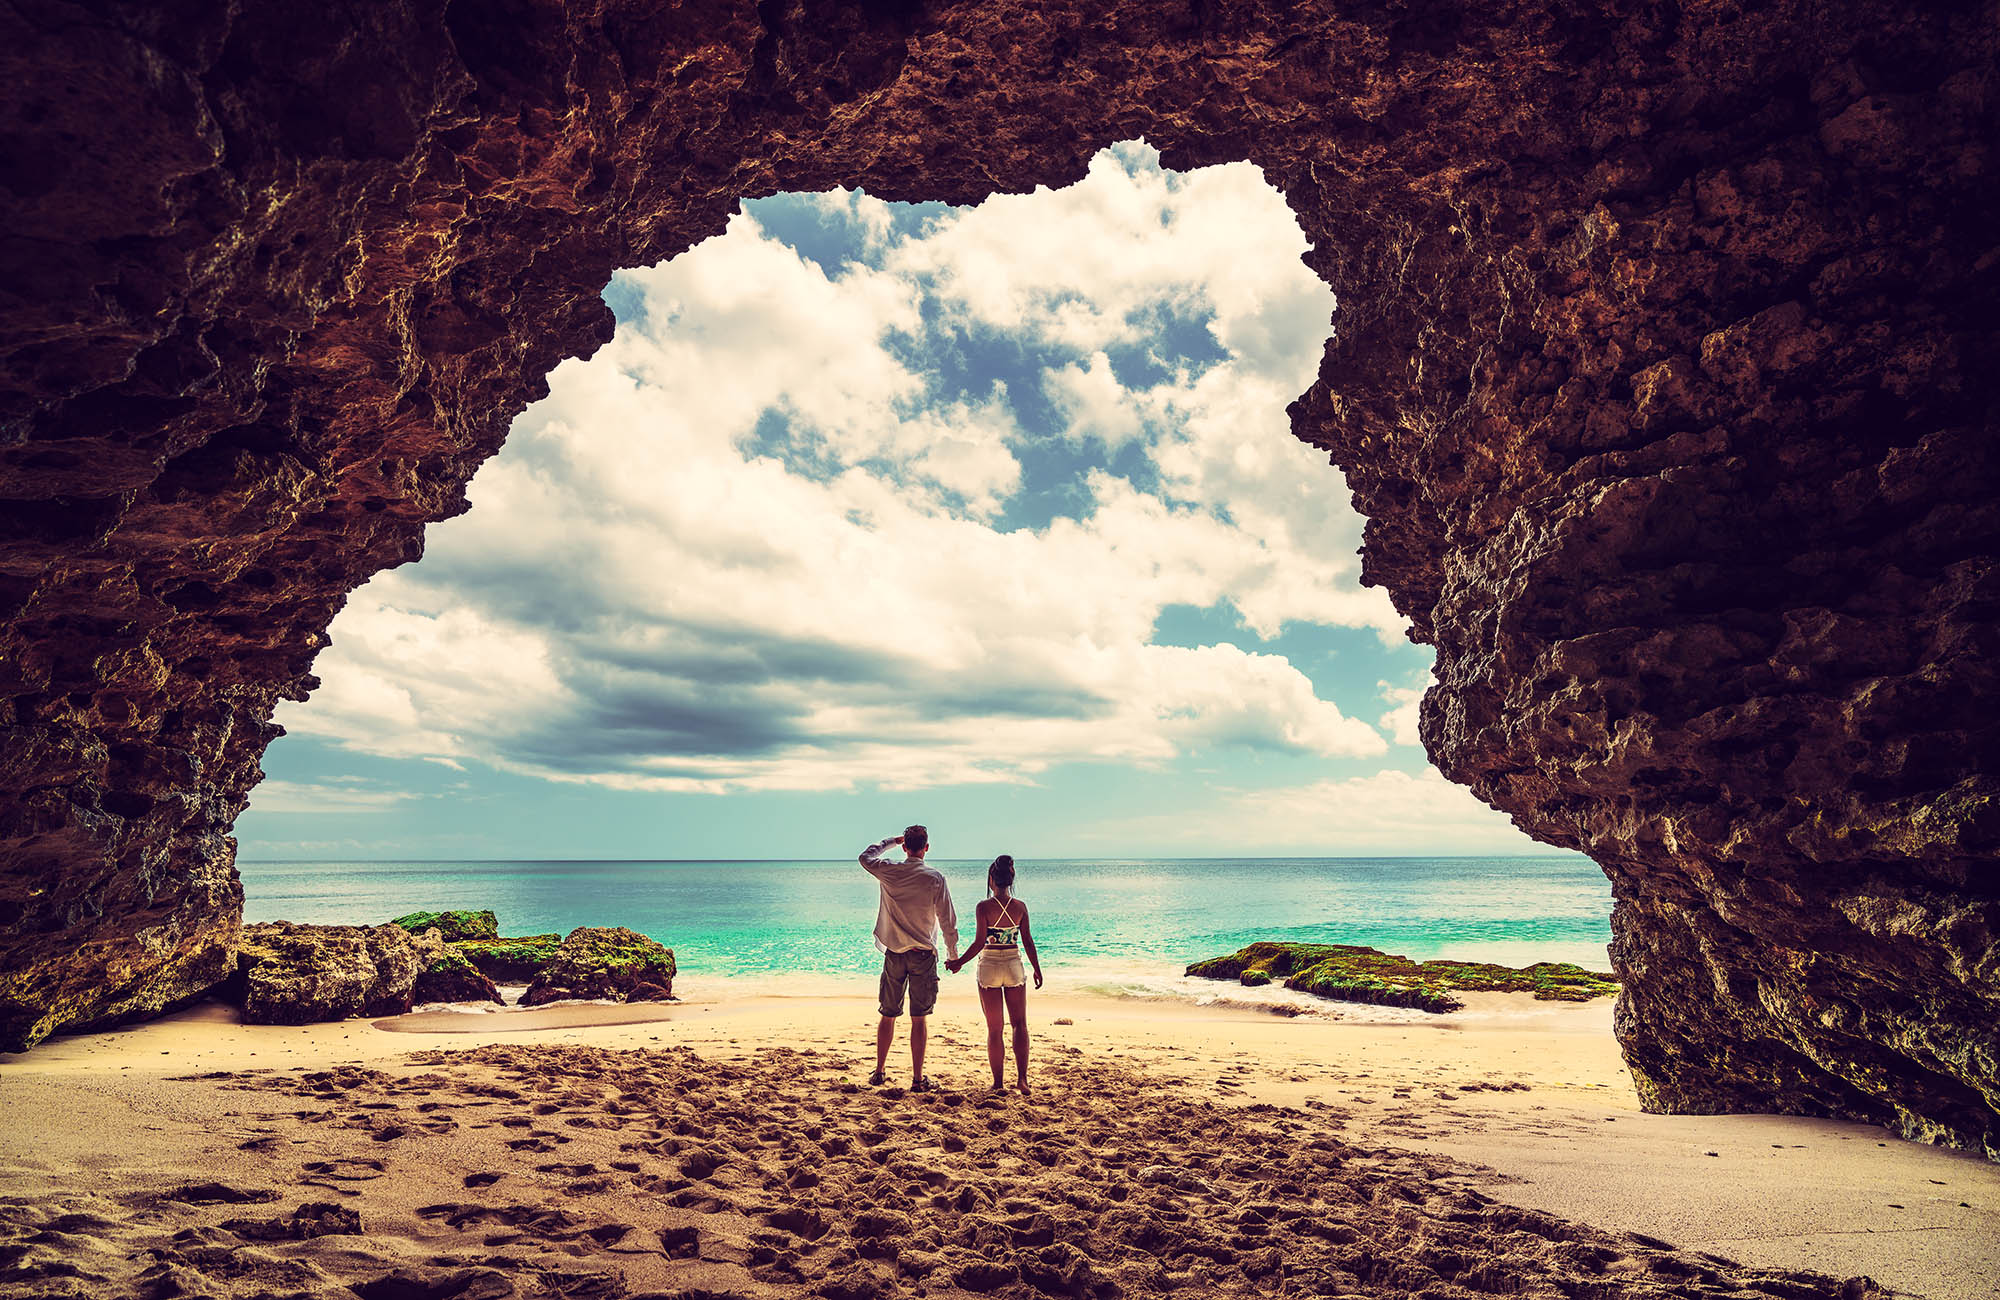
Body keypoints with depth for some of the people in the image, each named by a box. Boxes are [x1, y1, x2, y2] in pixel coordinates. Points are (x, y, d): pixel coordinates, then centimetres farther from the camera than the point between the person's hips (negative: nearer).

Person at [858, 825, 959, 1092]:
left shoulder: (889, 872, -4)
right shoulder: (935, 879, -9)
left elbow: (865, 856, 18)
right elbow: (948, 921, -4)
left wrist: (893, 840, 23)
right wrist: (953, 955, 7)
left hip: (894, 954, 2)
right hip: (923, 955, -2)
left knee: (888, 1016, 13)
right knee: (919, 1019, 2)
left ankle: (879, 1072, 24)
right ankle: (917, 1079, 5)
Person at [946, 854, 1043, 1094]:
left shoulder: (984, 906, -12)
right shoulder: (1020, 906, -3)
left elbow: (979, 943, -14)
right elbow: (1028, 941, 1)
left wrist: (958, 963, -3)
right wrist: (1037, 969, 13)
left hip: (989, 967, -2)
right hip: (1014, 966, 2)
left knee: (994, 1029, 8)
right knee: (1020, 1023, 13)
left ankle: (998, 1083, 11)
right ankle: (1022, 1078, 3)